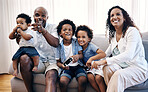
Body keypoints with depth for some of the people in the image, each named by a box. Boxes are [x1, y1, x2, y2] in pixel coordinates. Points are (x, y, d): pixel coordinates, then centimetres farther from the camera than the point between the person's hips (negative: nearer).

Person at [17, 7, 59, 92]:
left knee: (51, 78, -34)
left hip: (52, 61, -3)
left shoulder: (53, 27, 1)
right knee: (24, 58, -27)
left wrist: (43, 31, -35)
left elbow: (56, 43, -19)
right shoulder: (31, 29, 11)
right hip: (37, 61, 3)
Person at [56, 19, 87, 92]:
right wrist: (62, 66, -16)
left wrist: (78, 56, -22)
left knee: (83, 80, -27)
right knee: (62, 81, -28)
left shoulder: (76, 42, 6)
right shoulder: (59, 46, 4)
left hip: (77, 66, 1)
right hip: (67, 68, 0)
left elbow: (81, 54, 2)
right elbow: (58, 61, 7)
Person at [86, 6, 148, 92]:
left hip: (138, 69, -5)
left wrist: (104, 61, -33)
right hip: (122, 66, 6)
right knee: (107, 68, -24)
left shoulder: (132, 31, -13)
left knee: (118, 74, -34)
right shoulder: (113, 35, 10)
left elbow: (128, 55, -27)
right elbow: (107, 53, 16)